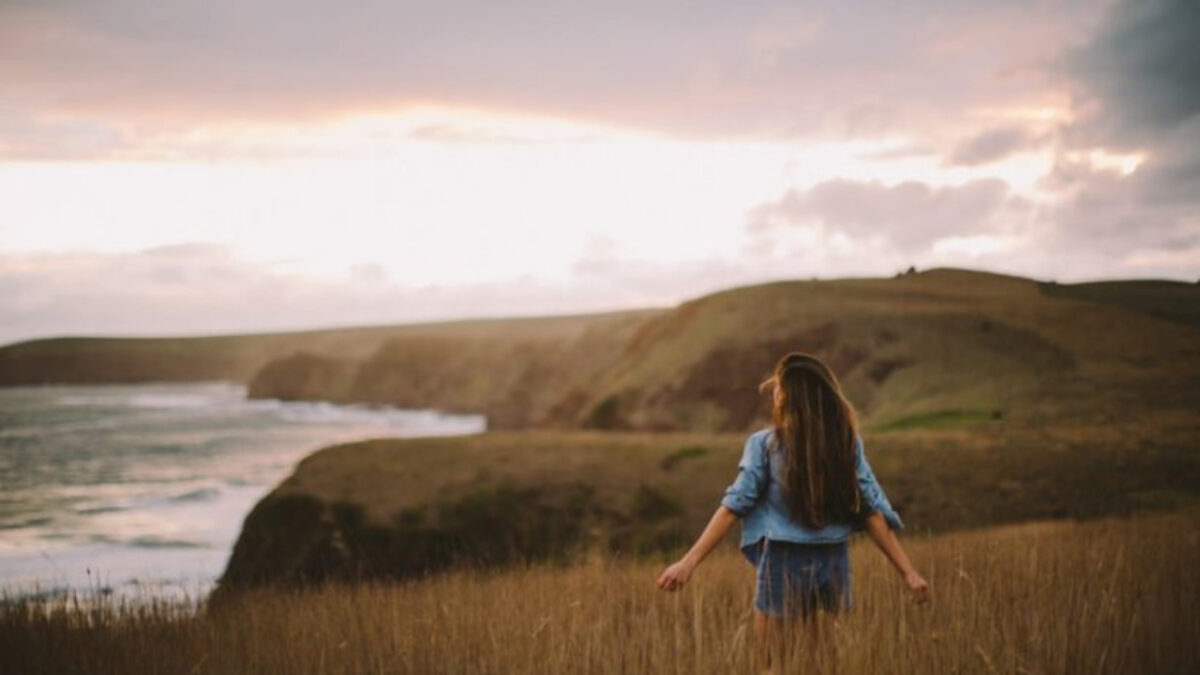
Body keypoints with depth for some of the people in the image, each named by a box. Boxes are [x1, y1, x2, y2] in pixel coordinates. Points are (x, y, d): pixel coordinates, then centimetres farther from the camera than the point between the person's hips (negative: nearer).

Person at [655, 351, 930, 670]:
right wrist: (909, 571, 1)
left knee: (773, 666, 8)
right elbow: (872, 510, -1)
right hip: (833, 565, 4)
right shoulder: (848, 443, 1)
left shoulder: (764, 443, -9)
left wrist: (688, 562, -11)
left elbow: (734, 507, -12)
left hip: (784, 565, -3)